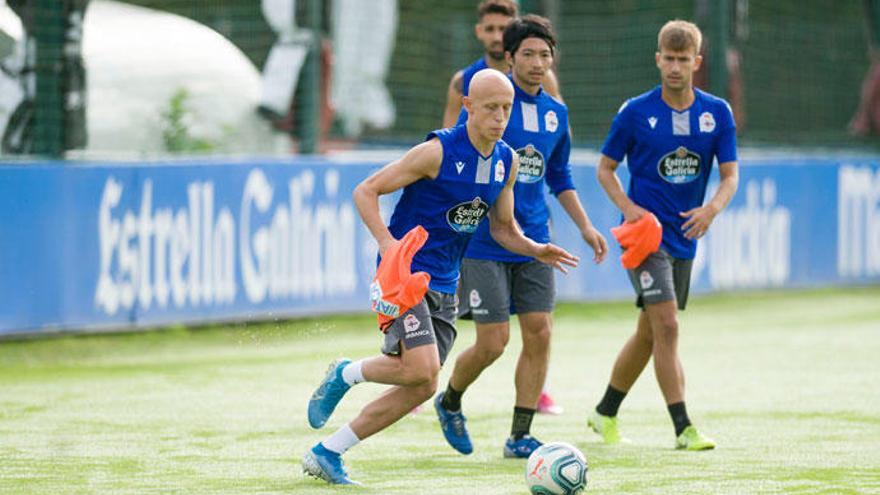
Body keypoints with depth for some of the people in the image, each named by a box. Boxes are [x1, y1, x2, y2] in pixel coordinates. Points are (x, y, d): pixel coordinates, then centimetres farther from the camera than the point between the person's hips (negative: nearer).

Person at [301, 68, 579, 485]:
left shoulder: (507, 162, 5)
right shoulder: (438, 151, -16)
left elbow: (502, 228, 18)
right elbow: (365, 191, -12)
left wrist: (535, 250, -2)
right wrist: (387, 242, -26)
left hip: (444, 286, 7)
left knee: (421, 388, 3)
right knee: (422, 370, -24)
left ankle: (326, 454, 12)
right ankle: (345, 375, 6)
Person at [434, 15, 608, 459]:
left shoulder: (556, 113, 9)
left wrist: (585, 226, 16)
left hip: (534, 243, 5)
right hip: (484, 243, -5)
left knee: (539, 334, -3)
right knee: (492, 343, -6)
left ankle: (519, 436, 7)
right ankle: (449, 402, 24)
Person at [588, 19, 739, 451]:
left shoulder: (718, 113, 1)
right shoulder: (635, 112, -7)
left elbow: (730, 175, 0)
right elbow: (605, 168, 3)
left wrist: (713, 208, -20)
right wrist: (628, 207, -14)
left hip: (684, 237, 5)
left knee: (649, 333, 14)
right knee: (666, 326, -17)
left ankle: (605, 414, 31)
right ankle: (683, 428, -16)